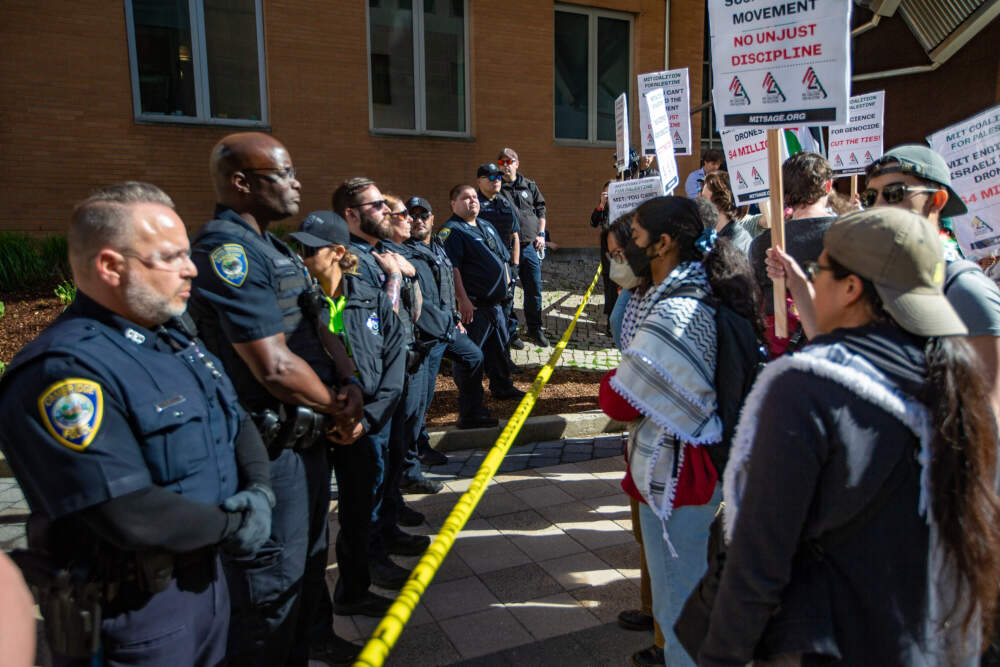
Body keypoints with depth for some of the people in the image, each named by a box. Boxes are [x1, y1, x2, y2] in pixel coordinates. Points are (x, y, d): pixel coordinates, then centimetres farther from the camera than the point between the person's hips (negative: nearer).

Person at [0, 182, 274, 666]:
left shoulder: (175, 333, 4)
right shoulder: (64, 371, -26)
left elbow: (237, 422, 9)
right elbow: (130, 516, -31)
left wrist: (259, 490, -9)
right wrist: (234, 526, -16)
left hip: (206, 576, 8)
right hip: (132, 608, -8)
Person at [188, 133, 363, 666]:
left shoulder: (270, 248, 11)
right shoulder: (226, 250, -21)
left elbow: (319, 328, 13)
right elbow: (275, 367, -26)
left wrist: (349, 383, -5)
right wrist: (339, 411, -11)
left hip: (308, 437, 10)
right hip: (270, 450, -10)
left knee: (309, 557, 27)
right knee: (272, 581, 6)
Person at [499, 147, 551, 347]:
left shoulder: (529, 186, 12)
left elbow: (541, 210, 17)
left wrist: (541, 234, 6)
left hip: (530, 246, 3)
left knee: (534, 289, 5)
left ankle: (534, 328, 18)